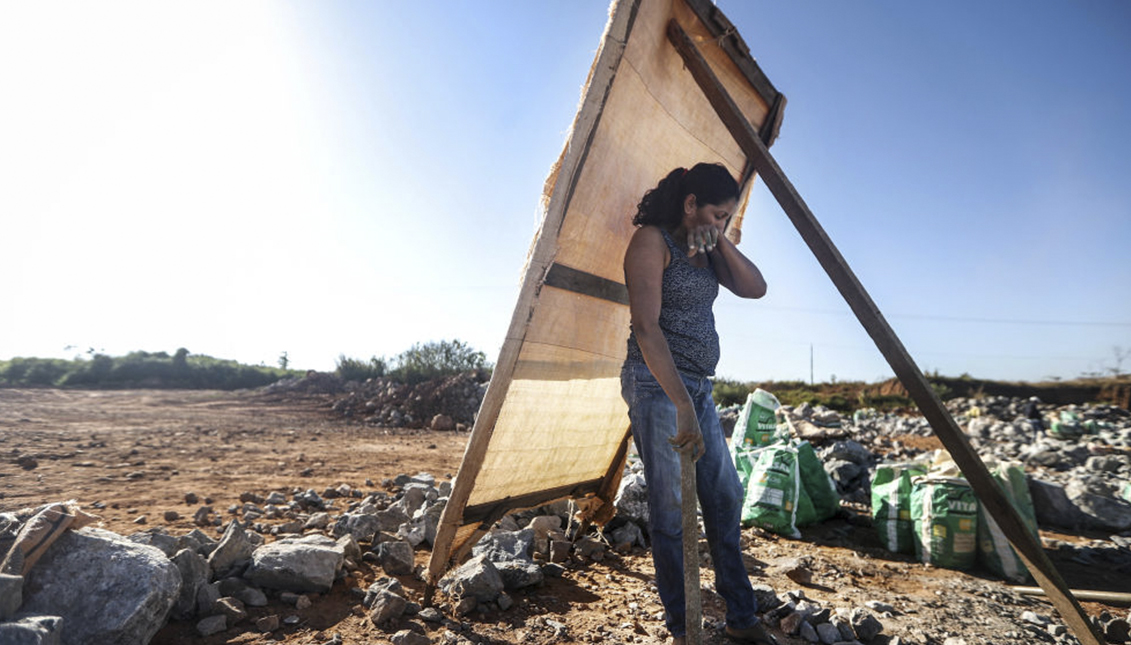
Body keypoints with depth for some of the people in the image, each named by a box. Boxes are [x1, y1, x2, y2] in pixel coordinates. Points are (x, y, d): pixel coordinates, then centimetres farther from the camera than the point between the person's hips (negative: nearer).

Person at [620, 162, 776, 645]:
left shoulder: (705, 248, 15)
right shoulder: (652, 240, -10)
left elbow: (754, 289, 8)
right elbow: (647, 329, -20)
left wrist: (720, 242, -5)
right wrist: (682, 405, -25)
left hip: (697, 388, 9)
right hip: (656, 386, -9)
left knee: (725, 499, 12)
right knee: (671, 509, -1)